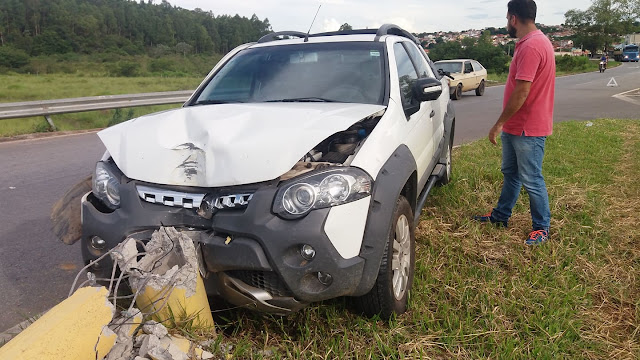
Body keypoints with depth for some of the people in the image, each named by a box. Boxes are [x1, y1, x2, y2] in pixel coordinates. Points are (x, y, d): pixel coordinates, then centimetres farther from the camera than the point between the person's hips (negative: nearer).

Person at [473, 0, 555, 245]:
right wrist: (505, 124, 18)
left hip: (528, 129, -10)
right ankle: (500, 216, 33)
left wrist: (499, 124, -17)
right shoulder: (534, 41, 12)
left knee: (531, 180, 2)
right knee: (510, 173, 19)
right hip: (515, 126, 10)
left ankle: (542, 227, 17)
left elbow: (521, 92, -25)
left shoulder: (531, 46, -22)